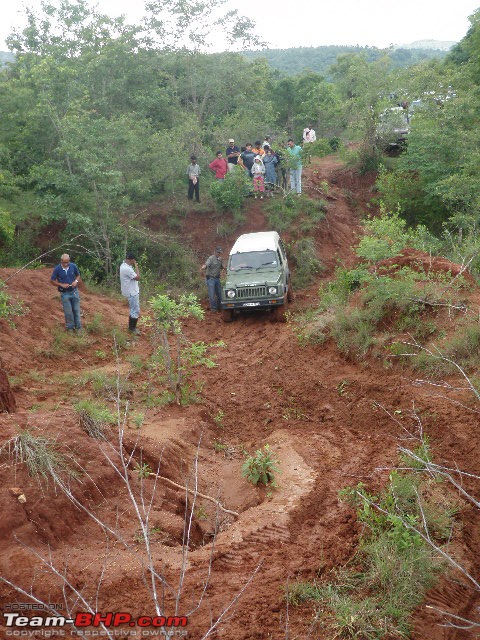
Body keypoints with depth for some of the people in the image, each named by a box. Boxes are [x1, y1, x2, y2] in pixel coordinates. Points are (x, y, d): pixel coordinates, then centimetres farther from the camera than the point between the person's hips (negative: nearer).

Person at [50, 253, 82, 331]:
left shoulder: (73, 266, -7)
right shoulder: (57, 269, -13)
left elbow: (78, 275, 10)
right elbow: (52, 281, -3)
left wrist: (76, 281, -11)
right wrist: (61, 285, -16)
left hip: (74, 292, 2)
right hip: (64, 293, -2)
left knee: (76, 310, 9)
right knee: (68, 312, 3)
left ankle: (78, 327, 21)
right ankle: (70, 327, 19)